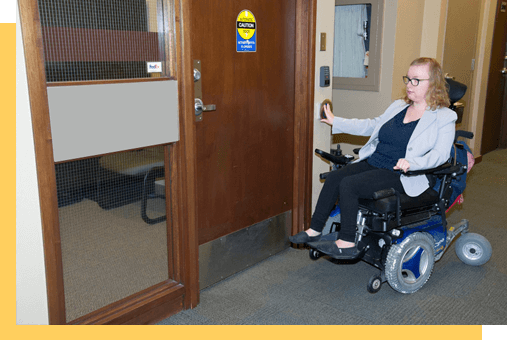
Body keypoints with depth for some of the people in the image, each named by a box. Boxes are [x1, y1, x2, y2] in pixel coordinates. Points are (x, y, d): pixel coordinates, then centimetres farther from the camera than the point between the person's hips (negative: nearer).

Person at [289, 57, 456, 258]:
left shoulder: (444, 117, -3)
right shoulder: (398, 106, 19)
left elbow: (440, 154, -12)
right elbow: (372, 125, 27)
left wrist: (411, 162, -31)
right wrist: (336, 122, 27)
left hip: (399, 175, -7)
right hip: (372, 163, 7)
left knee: (348, 185, -26)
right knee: (334, 177, -15)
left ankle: (347, 243, -16)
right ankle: (315, 230, -9)